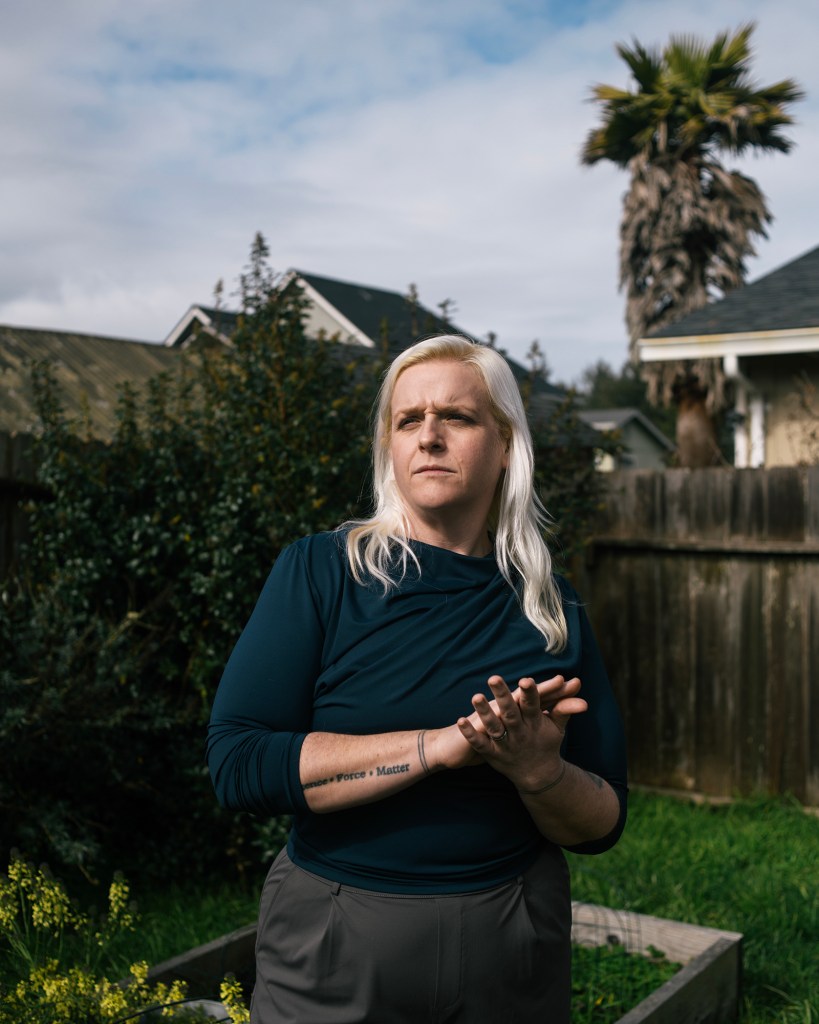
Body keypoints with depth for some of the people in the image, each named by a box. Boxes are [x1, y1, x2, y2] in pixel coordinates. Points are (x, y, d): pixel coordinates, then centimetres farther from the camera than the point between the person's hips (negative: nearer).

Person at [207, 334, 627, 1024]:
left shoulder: (550, 608, -1)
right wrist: (442, 746, -23)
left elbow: (602, 825, 1)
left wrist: (537, 771, -20)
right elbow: (237, 764, -18)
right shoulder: (320, 572, -8)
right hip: (333, 951, -2)